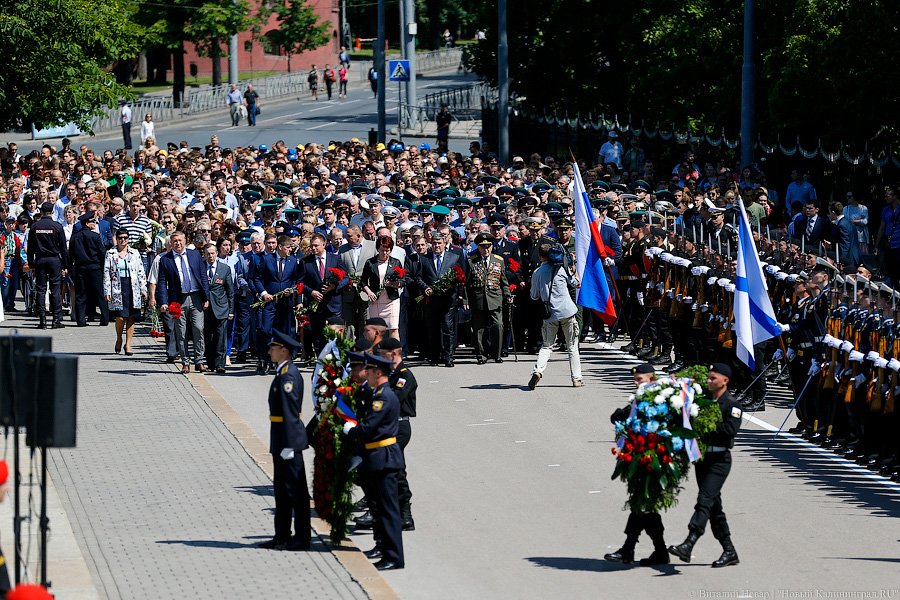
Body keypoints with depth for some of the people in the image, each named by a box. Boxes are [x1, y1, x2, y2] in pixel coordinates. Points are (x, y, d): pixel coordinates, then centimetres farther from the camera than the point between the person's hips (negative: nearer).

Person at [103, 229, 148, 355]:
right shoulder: (110, 254, 7)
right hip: (118, 288, -2)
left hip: (133, 288, 2)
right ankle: (119, 339, 17)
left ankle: (128, 344, 6)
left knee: (131, 317, -1)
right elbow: (106, 273, 4)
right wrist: (107, 291, -4)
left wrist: (143, 289, 5)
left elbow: (141, 272, 11)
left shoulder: (134, 253, 11)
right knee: (120, 316, -9)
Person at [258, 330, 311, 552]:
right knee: (282, 489, 15)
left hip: (289, 440, -11)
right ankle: (282, 537, 22)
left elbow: (290, 412, -21)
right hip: (281, 442, 11)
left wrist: (288, 445, -23)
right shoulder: (284, 373, 14)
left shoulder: (288, 375, -17)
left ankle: (302, 538, 0)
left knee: (296, 491, -4)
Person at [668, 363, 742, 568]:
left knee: (705, 500, -18)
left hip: (720, 459, -8)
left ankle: (688, 545, -30)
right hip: (702, 457, 8)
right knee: (714, 506, 10)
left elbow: (731, 430, -18)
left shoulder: (731, 405, -5)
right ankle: (729, 552, 17)